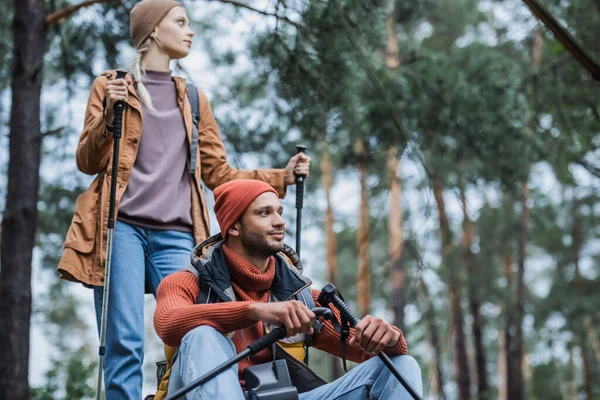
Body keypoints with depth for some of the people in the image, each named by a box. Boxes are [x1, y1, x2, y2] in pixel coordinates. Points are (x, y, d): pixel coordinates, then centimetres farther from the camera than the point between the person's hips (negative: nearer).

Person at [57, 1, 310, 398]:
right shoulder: (111, 86, 13)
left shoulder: (195, 99, 22)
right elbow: (88, 163, 7)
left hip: (175, 235, 3)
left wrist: (283, 176, 8)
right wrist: (109, 117, -11)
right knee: (125, 342, -12)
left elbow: (219, 172, 19)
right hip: (122, 227, -3)